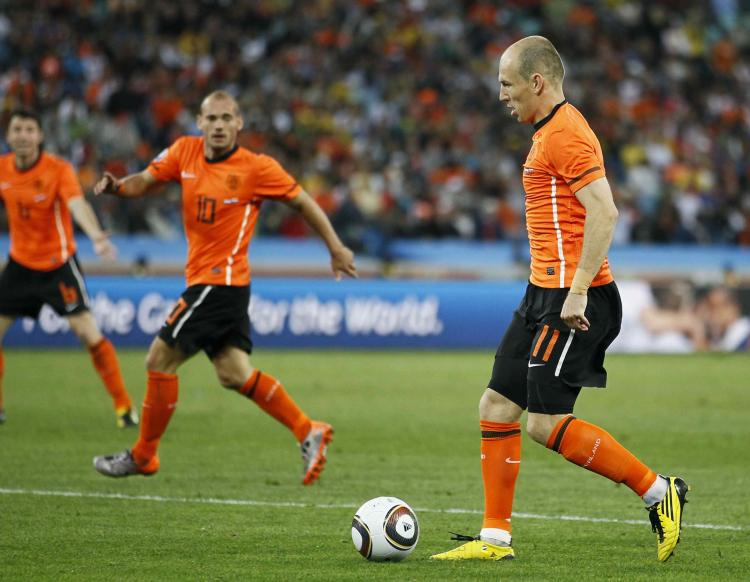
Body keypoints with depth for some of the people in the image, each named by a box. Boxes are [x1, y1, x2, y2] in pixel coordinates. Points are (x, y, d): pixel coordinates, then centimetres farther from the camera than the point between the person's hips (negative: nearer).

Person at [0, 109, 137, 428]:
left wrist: (96, 235, -52)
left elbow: (77, 204, -34)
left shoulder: (58, 169, -17)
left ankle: (124, 406, -3)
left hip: (58, 264, -5)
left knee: (88, 333, -13)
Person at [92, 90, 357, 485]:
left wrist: (336, 249, 3)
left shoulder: (257, 168, -11)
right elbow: (146, 180, 7)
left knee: (160, 360, -4)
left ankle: (142, 456, 9)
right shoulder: (185, 151, 4)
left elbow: (301, 201, -1)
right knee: (233, 374, 8)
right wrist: (118, 186, -16)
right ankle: (307, 432, 13)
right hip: (203, 279, 7)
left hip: (221, 280, -7)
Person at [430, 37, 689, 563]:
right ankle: (495, 536, 11)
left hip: (571, 299, -10)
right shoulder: (549, 132, 18)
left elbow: (604, 212, -23)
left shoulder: (565, 134, -14)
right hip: (545, 295, 10)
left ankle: (658, 491, -1)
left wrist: (578, 291, -26)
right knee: (497, 407, 7)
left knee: (546, 424, -11)